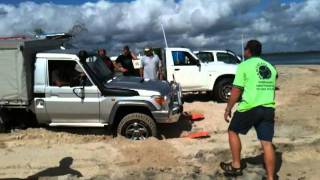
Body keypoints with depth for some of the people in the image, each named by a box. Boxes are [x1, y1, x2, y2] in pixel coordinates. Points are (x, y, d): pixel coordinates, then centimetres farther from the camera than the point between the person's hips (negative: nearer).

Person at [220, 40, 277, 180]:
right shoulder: (270, 67, 16)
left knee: (233, 132, 15)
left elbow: (236, 91, -10)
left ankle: (236, 166, 17)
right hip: (268, 109, 6)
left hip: (249, 108, -5)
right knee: (267, 143, 6)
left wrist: (228, 109, -2)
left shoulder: (244, 66, -5)